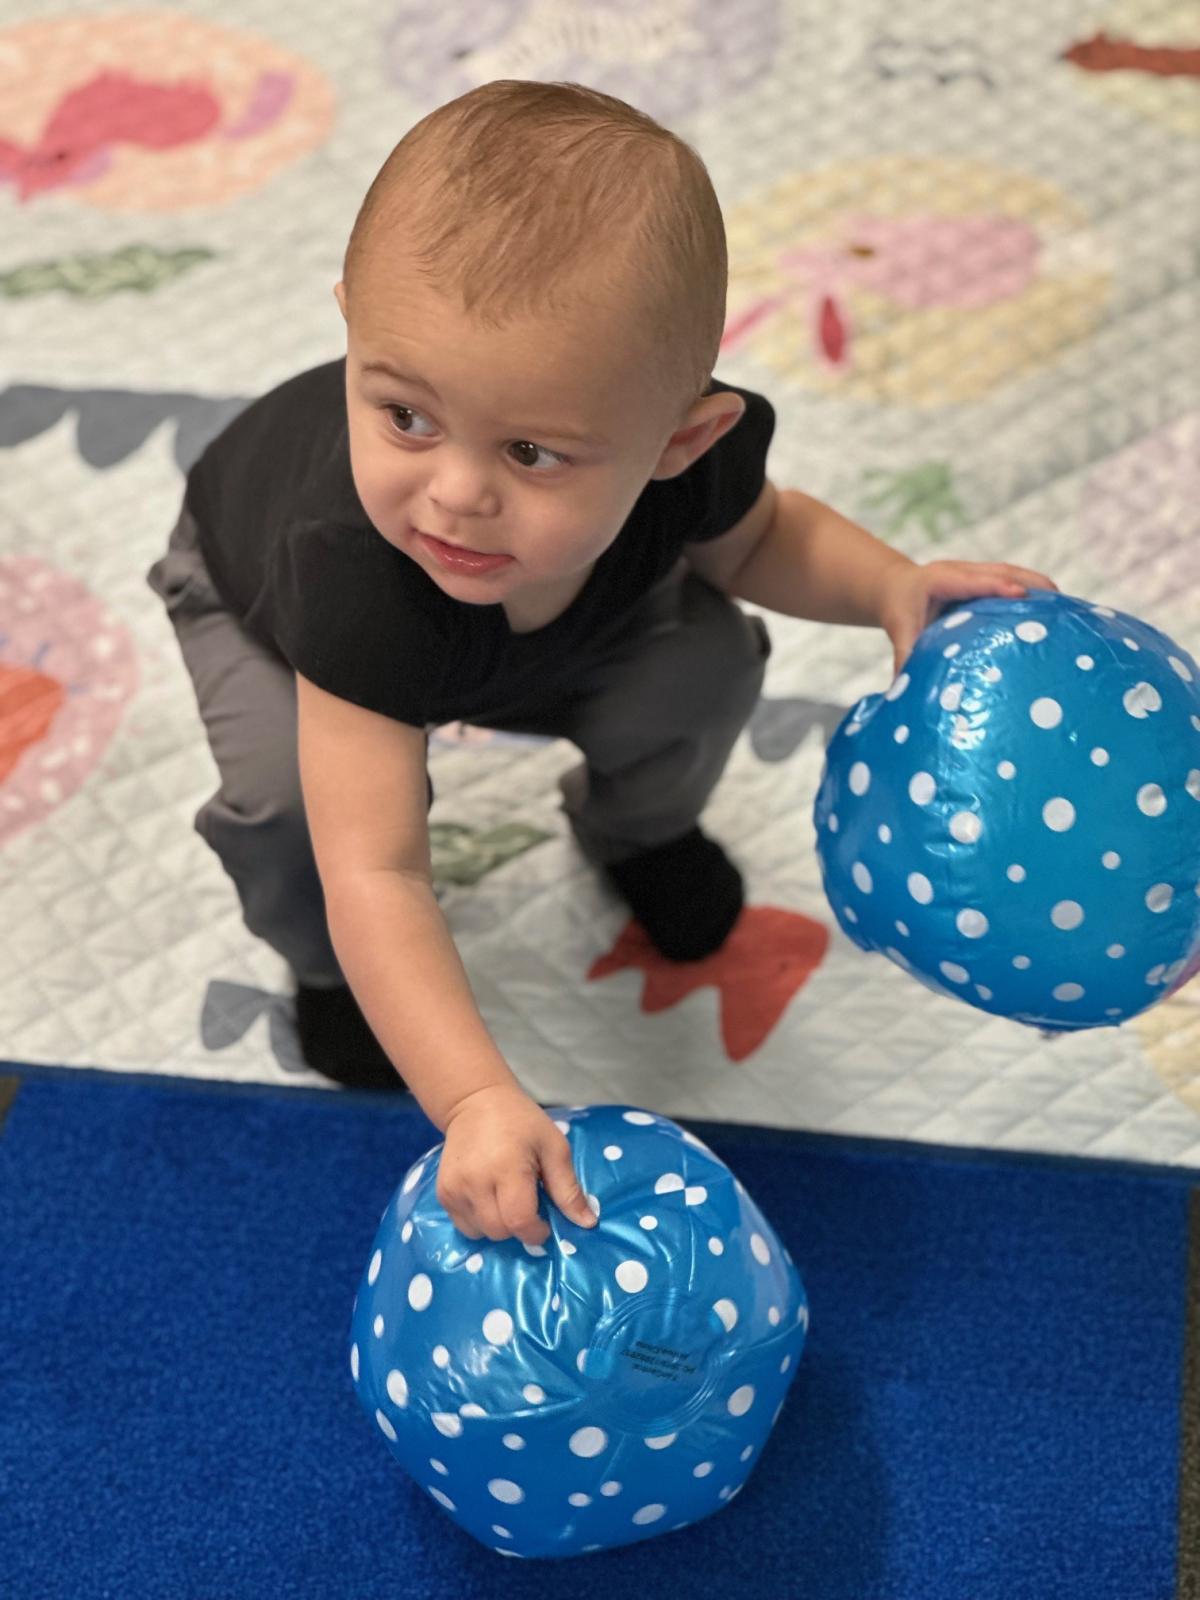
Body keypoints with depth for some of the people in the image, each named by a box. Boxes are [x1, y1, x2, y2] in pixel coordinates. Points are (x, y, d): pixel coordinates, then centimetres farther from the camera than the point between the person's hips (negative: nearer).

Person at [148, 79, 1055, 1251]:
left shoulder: (682, 450, -37)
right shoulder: (355, 572, -51)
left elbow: (754, 538, -9)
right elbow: (375, 870, -50)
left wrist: (889, 587, -27)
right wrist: (477, 1100, -59)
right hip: (255, 586, -3)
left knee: (705, 661, -17)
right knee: (289, 792, -31)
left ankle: (638, 829, 19)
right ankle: (324, 962, 6)